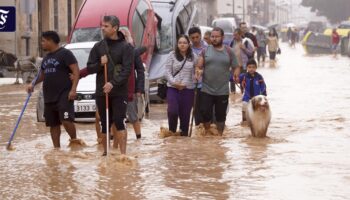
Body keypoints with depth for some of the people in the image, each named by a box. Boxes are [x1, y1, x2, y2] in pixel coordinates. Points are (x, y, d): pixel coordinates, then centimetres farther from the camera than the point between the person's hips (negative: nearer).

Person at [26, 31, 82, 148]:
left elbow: (76, 71, -12)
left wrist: (73, 89, -22)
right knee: (53, 124, 8)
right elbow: (42, 75, 32)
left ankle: (74, 139, 0)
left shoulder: (65, 53, -6)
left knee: (66, 120, -20)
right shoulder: (46, 58, 19)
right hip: (49, 97, 8)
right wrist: (33, 84, 16)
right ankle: (57, 148, 14)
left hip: (64, 95, -8)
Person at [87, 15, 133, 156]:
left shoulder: (126, 47, -2)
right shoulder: (98, 47, 9)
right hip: (101, 92, 4)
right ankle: (106, 152, 18)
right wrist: (100, 64, -11)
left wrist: (113, 84, -21)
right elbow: (90, 68, 10)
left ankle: (123, 153, -9)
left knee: (119, 122, -10)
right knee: (105, 124, 8)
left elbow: (127, 70, -10)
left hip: (119, 92, -4)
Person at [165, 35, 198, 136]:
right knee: (172, 111, -16)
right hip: (173, 88, -1)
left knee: (185, 114, 3)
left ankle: (184, 134, 15)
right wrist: (174, 82, -12)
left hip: (188, 89, 1)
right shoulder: (172, 55, 4)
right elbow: (168, 71, 1)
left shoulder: (193, 57, 5)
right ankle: (172, 132, 5)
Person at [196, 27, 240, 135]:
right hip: (206, 90, 0)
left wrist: (236, 74, -16)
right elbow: (199, 67, 3)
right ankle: (207, 133, 17)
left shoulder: (229, 51, 4)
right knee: (205, 113, -3)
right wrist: (198, 72, -21)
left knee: (220, 115, 8)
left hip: (223, 91, 0)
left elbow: (236, 67, 6)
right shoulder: (206, 51, 5)